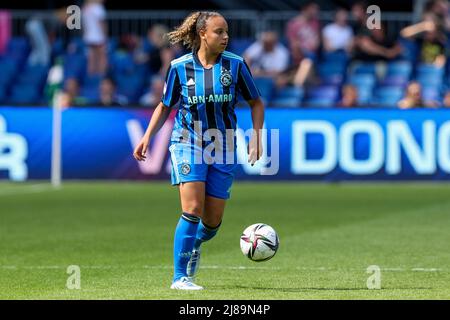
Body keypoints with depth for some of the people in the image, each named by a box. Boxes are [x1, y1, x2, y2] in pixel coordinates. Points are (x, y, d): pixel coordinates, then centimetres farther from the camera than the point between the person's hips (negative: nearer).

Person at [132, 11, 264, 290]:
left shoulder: (235, 65, -3)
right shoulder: (180, 67, -4)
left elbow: (256, 103, 8)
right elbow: (165, 107, 10)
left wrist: (256, 137, -3)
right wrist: (147, 137, 0)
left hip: (223, 150, 2)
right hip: (188, 143, -2)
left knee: (212, 222, 4)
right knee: (192, 210, -18)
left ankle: (194, 244, 40)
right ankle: (180, 276, -8)